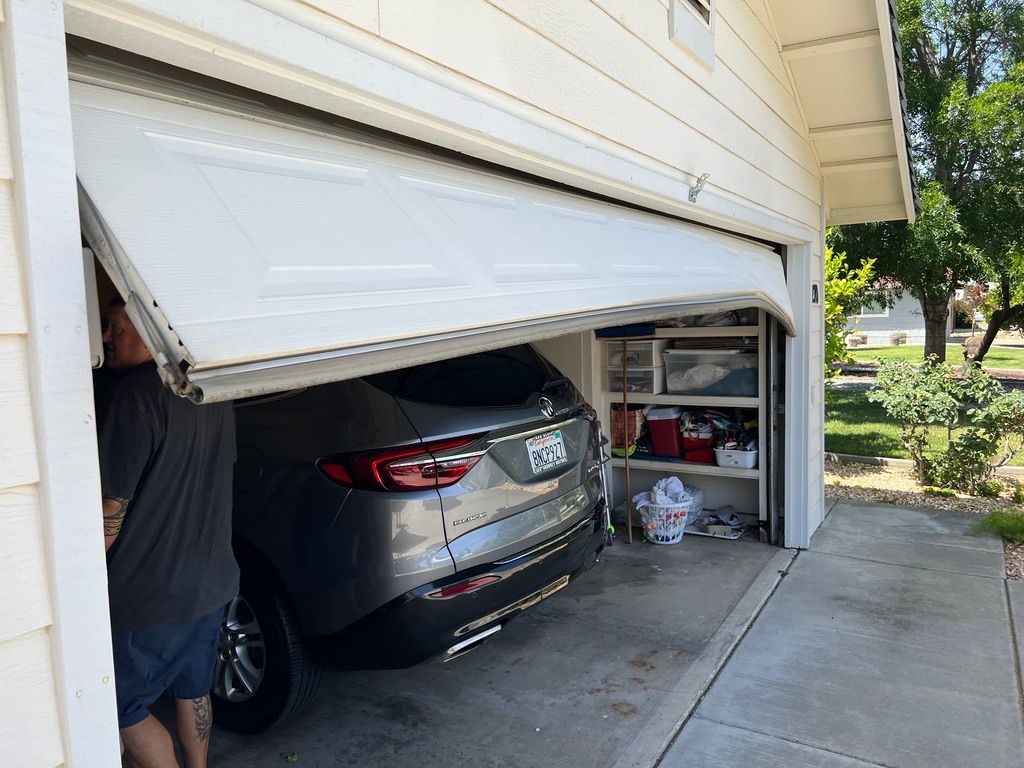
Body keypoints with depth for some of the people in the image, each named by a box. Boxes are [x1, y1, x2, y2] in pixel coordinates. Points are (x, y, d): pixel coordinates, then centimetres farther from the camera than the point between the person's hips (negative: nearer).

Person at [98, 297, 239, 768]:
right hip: (211, 579, 8)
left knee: (123, 709, 11)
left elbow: (112, 511, -20)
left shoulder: (135, 396, -22)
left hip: (151, 594, -8)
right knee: (191, 689, 24)